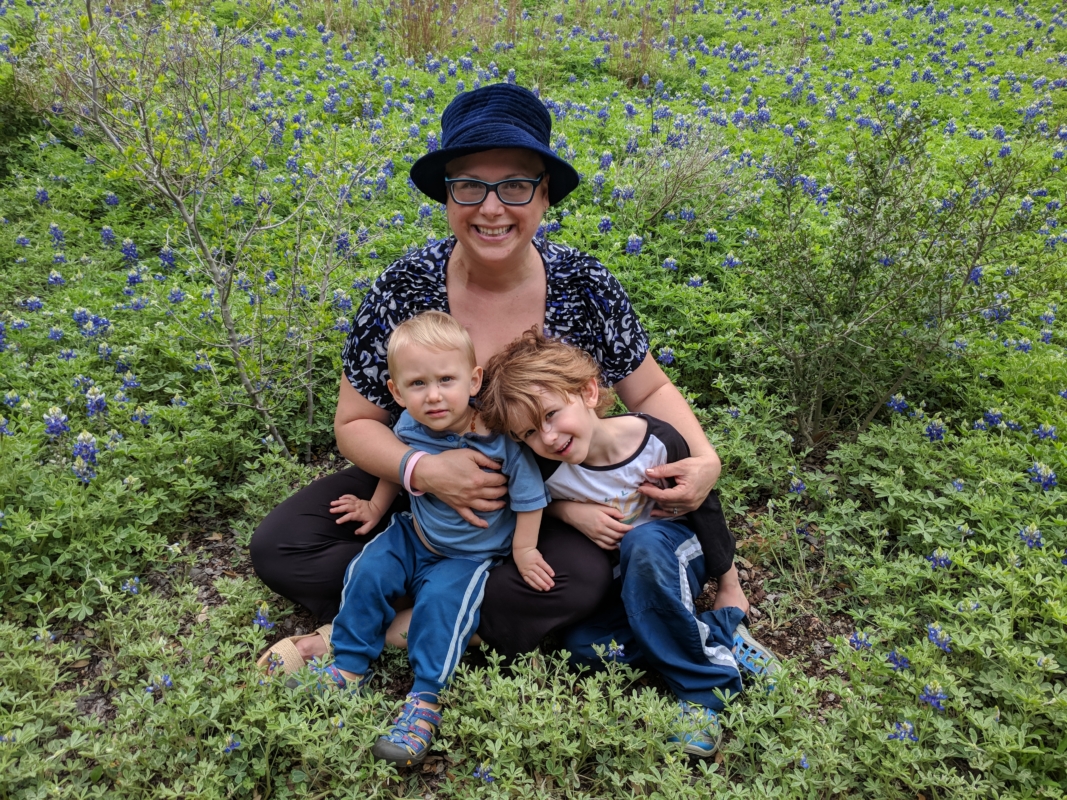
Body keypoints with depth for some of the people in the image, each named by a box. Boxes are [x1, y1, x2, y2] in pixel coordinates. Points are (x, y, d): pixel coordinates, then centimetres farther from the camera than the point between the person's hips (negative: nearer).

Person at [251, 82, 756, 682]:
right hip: (423, 490, 1)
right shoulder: (402, 291, -16)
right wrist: (421, 469, -28)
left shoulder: (585, 288, -15)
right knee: (280, 546, -15)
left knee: (582, 579, -32)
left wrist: (705, 458, -22)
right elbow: (356, 423, -7)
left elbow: (652, 391, -2)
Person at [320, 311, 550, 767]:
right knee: (367, 572, -12)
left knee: (441, 600, -25)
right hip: (414, 536, 5)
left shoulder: (502, 437, -27)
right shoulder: (410, 428, -13)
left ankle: (425, 699, -16)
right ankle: (349, 665, 4)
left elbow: (529, 498, -15)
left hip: (470, 555, -4)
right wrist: (375, 507, 17)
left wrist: (523, 550, -9)